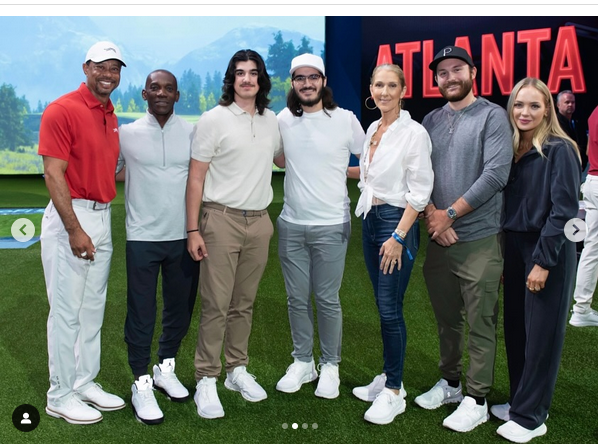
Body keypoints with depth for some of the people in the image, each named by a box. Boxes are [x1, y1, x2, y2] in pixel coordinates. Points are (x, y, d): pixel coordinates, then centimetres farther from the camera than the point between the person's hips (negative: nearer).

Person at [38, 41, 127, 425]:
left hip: (103, 218, 8)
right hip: (70, 218, -8)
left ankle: (85, 382, 27)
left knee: (93, 309, 14)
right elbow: (53, 175, -16)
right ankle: (61, 396, 13)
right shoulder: (62, 111, -11)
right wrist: (74, 230, -20)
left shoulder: (112, 116, 12)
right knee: (67, 311, 0)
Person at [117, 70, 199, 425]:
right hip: (143, 236, -2)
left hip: (184, 236, 2)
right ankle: (141, 383, 18)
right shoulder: (127, 134, 1)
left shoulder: (193, 132, 2)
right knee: (141, 312, 2)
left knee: (181, 308, 13)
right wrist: (142, 179, -1)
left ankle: (166, 369, 34)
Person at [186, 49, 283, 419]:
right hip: (222, 220, -4)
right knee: (216, 305, -3)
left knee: (244, 303, 12)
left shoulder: (271, 120, 10)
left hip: (260, 222, 5)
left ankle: (237, 370, 25)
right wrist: (193, 230, -10)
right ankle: (206, 381, 6)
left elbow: (281, 158, 29)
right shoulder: (214, 119, -4)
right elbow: (195, 177, -5)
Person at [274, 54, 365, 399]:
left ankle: (330, 365, 22)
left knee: (327, 300, 4)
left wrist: (339, 173, -2)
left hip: (331, 226, -3)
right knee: (297, 298, 11)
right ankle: (303, 361, 27)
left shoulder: (345, 119, -5)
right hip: (292, 224, 3)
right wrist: (308, 170, 7)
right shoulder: (283, 121, 4)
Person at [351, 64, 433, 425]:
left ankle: (394, 392, 8)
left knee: (390, 309, -5)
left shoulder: (414, 132, -11)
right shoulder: (373, 129, 11)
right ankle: (389, 378, 25)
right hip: (370, 219, 7)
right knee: (383, 307, 13)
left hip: (397, 221, -7)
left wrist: (398, 237, -17)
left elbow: (419, 191, -14)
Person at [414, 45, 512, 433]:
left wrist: (450, 213, -12)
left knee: (481, 324, 1)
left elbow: (496, 174, -13)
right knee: (447, 318, 15)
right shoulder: (431, 121, 12)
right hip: (438, 238, 5)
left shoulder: (492, 116, -3)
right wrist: (431, 215, -9)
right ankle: (450, 382, 31)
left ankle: (477, 400, 12)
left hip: (478, 239, -5)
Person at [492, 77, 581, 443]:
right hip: (515, 248, 7)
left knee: (541, 335, 3)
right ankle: (520, 402, 28)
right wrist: (504, 256, 9)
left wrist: (543, 261, -18)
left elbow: (564, 210, -16)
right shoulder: (511, 150, 8)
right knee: (516, 330, 12)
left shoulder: (559, 150, -11)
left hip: (549, 251, -6)